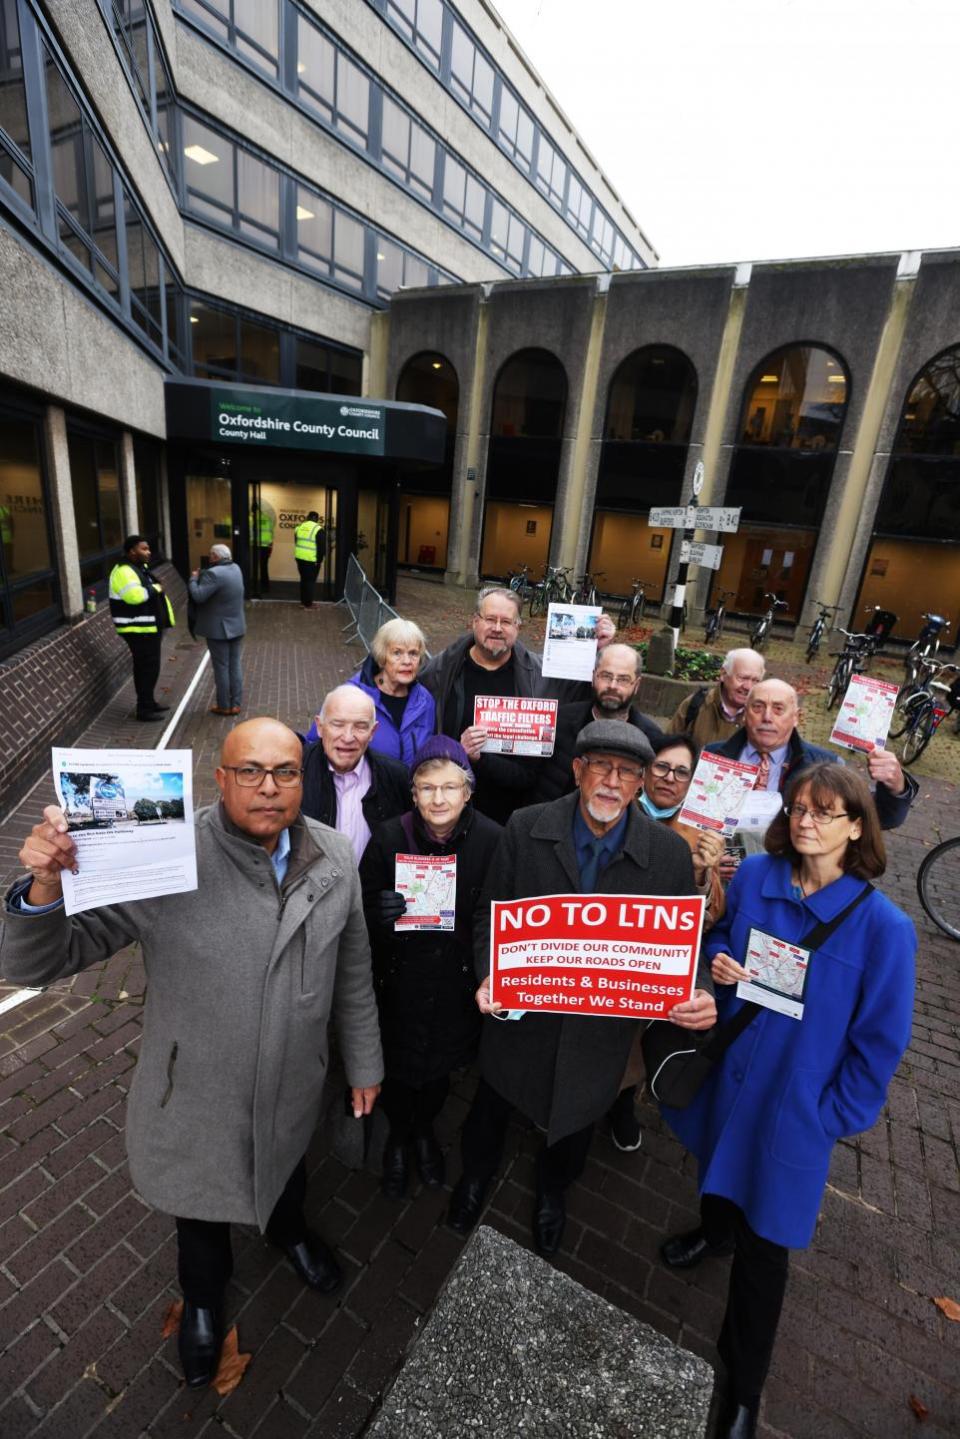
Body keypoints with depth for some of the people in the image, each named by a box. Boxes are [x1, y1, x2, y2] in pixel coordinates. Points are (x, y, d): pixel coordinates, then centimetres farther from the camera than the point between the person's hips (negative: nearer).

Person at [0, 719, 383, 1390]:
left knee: (287, 1167, 34)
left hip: (294, 1084, 3)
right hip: (196, 1093, -2)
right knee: (202, 1203, 28)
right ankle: (203, 1297, 64)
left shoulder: (335, 857, -17)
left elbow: (353, 974, -4)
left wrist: (365, 1064, 6)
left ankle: (289, 1230, 71)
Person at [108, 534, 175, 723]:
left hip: (149, 627, 10)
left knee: (149, 667, 17)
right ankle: (143, 709, 1)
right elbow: (135, 595, -33)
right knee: (147, 668, -7)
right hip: (139, 630, -10)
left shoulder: (141, 568, 15)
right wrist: (155, 588, -19)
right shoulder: (124, 572, -19)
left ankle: (148, 702, 28)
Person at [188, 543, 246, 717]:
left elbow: (198, 596, -23)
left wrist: (193, 579, -8)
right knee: (235, 665, 11)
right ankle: (236, 704, 15)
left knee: (221, 667, 2)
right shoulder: (236, 568, 6)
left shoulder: (214, 573, -20)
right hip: (236, 626, 7)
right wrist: (202, 576, 7)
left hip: (219, 628, -7)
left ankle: (224, 706, 9)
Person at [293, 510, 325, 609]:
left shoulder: (299, 527, 8)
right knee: (310, 581, 2)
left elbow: (296, 542, 16)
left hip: (300, 558, 6)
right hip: (312, 560, -6)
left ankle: (303, 601, 26)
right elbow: (322, 547, -13)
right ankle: (308, 604, 4)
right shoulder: (318, 529, -12)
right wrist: (319, 560, -5)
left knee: (303, 579, 18)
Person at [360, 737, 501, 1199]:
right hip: (401, 983, -1)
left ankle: (424, 1130, 58)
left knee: (440, 1068, 25)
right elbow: (363, 911, -9)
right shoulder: (388, 838, -18)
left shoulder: (491, 839, -18)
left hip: (458, 985, 1)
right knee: (398, 1069, 18)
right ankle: (397, 1137, 53)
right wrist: (381, 914, -30)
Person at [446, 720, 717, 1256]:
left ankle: (553, 1190, 65)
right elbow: (491, 912, -9)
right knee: (492, 1106, 28)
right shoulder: (526, 828, -18)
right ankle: (477, 1175, 63)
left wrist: (699, 995, -27)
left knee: (575, 1118, 29)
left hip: (601, 1030, 1)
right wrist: (489, 974, -24)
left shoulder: (670, 852, -16)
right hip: (520, 1011, 0)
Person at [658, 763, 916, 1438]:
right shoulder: (754, 876, -14)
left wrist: (833, 1116, -8)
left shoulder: (883, 926, -24)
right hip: (725, 1070, 4)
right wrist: (718, 961, -16)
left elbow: (881, 1040, -13)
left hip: (794, 1102, -3)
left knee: (763, 1243, 13)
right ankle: (715, 1228, 66)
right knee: (718, 1164, 31)